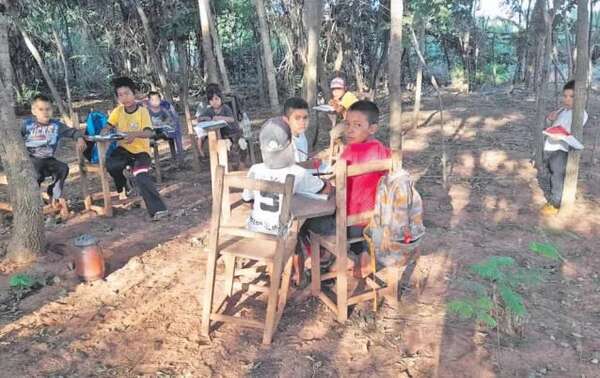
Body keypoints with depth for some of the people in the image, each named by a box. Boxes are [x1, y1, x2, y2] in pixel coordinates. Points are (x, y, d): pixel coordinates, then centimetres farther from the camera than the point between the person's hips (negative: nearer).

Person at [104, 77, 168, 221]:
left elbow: (149, 133, -23)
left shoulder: (142, 111, -10)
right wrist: (106, 131, -20)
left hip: (141, 151, -4)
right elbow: (108, 126, 5)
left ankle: (157, 209, -29)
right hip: (124, 149, 4)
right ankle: (122, 187, 4)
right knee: (111, 164, -28)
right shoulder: (118, 111, 2)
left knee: (141, 176, -30)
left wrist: (135, 134, -44)